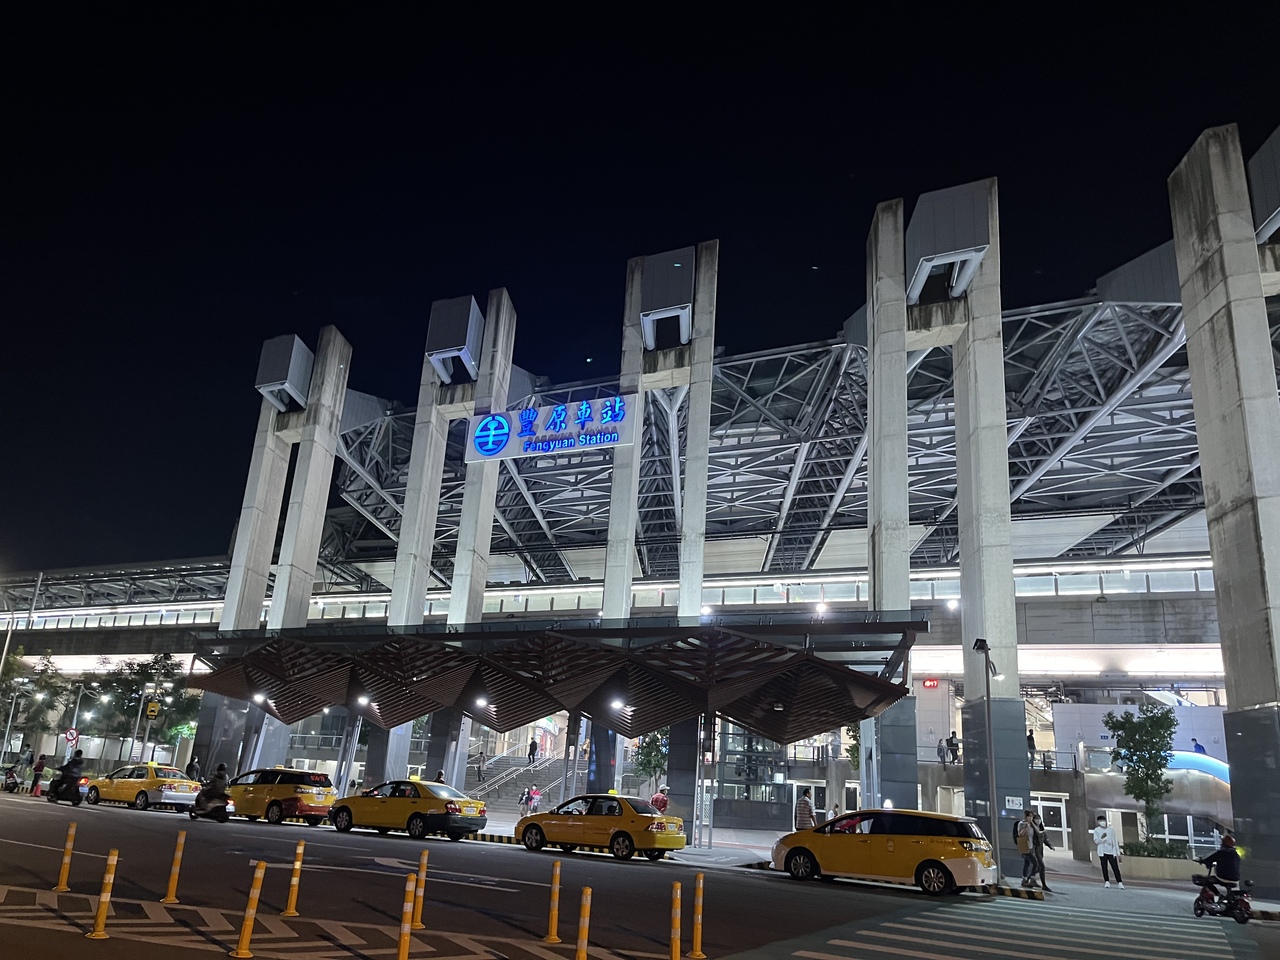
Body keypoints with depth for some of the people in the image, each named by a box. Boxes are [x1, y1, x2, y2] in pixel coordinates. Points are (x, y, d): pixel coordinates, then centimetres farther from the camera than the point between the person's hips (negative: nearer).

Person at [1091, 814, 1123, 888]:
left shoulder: (1111, 829, 5)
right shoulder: (1096, 830, 2)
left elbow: (1115, 841, 8)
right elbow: (1096, 841, -4)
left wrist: (1118, 853, 5)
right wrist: (1101, 838, -25)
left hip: (1111, 851, 0)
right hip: (1102, 852, 0)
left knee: (1115, 867, -5)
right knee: (1104, 867, 2)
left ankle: (1119, 882, -1)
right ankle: (1107, 881, 11)